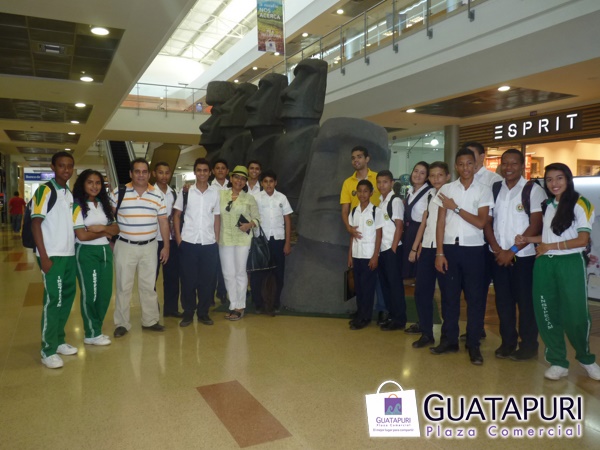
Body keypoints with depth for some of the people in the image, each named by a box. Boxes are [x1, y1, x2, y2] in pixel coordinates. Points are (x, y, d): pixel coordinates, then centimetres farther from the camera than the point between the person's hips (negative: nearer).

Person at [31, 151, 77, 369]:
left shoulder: (70, 193, 13)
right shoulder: (45, 190, -8)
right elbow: (35, 224, -12)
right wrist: (44, 256, -16)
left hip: (69, 254, 7)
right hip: (52, 255, -7)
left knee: (67, 297, 12)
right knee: (53, 300, -3)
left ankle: (59, 341, 25)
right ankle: (48, 350, 7)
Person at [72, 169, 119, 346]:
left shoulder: (104, 205, 12)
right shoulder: (77, 206, -8)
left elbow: (116, 229, 6)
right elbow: (82, 235, -16)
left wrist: (102, 227, -14)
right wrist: (106, 232, -5)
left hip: (105, 251, 6)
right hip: (86, 253, -6)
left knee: (105, 292, 9)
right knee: (90, 293, 2)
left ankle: (96, 329, 24)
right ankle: (91, 334, 15)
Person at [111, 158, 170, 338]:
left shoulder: (158, 195, 2)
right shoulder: (118, 193, -3)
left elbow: (163, 222, 5)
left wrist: (166, 246, 4)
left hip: (149, 247, 2)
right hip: (125, 246, -2)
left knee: (149, 286, 11)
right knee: (123, 286, 5)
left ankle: (150, 320, 23)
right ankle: (121, 323, 17)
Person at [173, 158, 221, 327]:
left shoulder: (215, 193, 6)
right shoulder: (186, 191, 2)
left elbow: (217, 218, 10)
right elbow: (176, 215, 4)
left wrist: (216, 240, 4)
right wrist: (178, 238, -3)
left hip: (209, 244, 2)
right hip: (188, 243, -1)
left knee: (207, 279, 6)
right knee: (188, 279, 4)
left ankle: (203, 312, 19)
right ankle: (188, 313, 17)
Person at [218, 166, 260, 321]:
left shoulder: (249, 198, 3)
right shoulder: (221, 194, 6)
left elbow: (257, 218, 3)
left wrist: (250, 225, -13)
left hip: (242, 239, -2)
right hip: (224, 239, 2)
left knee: (240, 272, 4)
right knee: (228, 273, 7)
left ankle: (239, 306, 16)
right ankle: (233, 305, 19)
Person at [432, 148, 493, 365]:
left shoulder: (484, 191, 1)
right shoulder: (446, 189, 4)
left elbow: (481, 223, -7)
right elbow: (440, 223, 2)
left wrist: (456, 208, -10)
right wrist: (439, 252, -3)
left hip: (473, 249, -1)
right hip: (450, 247, 1)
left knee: (475, 297, 4)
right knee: (449, 295, 7)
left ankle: (473, 344, 14)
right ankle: (449, 339, 19)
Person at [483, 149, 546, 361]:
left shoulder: (533, 190, -4)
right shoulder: (494, 189, 8)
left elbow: (535, 225, -10)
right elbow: (487, 222, 7)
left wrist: (512, 251, -12)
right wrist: (497, 249, -6)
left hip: (523, 256, -4)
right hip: (498, 255, 4)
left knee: (525, 301, 3)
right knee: (503, 300, 9)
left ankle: (528, 345, 17)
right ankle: (507, 342, 22)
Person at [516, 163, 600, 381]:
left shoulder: (580, 204, -6)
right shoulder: (547, 205, 13)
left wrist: (550, 246, -11)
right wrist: (528, 239, 0)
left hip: (570, 264, -5)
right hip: (544, 264, 5)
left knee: (576, 315, 0)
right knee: (546, 314, 5)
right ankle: (558, 362, 18)